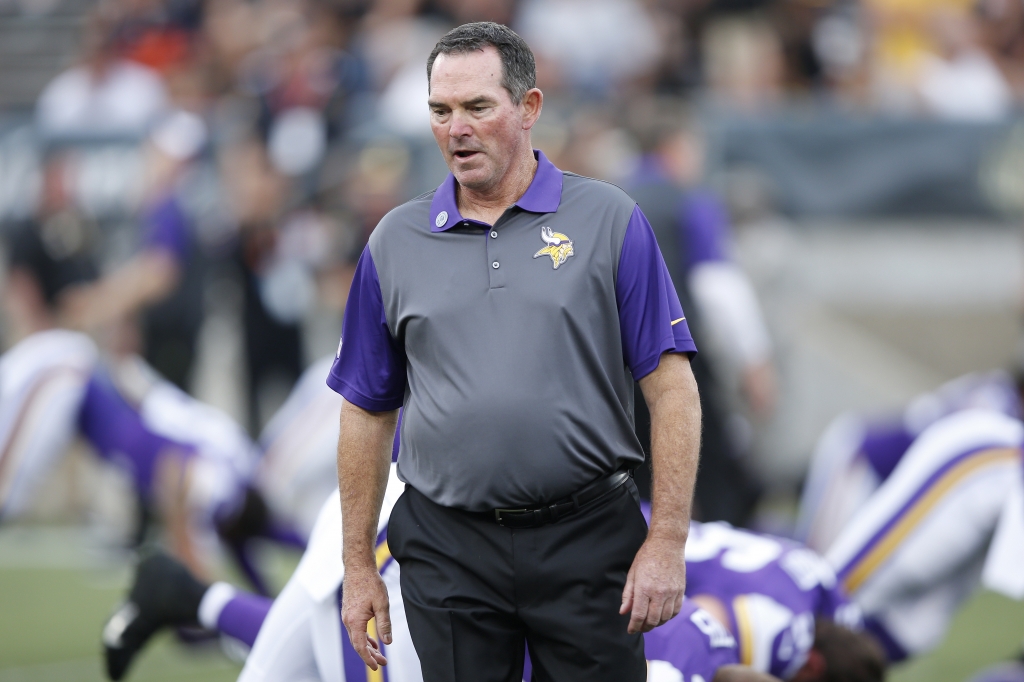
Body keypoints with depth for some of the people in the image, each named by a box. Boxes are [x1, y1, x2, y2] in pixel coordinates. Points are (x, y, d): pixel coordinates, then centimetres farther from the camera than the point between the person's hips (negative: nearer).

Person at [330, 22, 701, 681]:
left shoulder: (609, 220, 0)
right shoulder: (395, 243, 8)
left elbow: (672, 389, -3)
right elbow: (367, 412, 12)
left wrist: (667, 543, -10)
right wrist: (358, 567, 8)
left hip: (587, 538, -2)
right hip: (448, 549, 2)